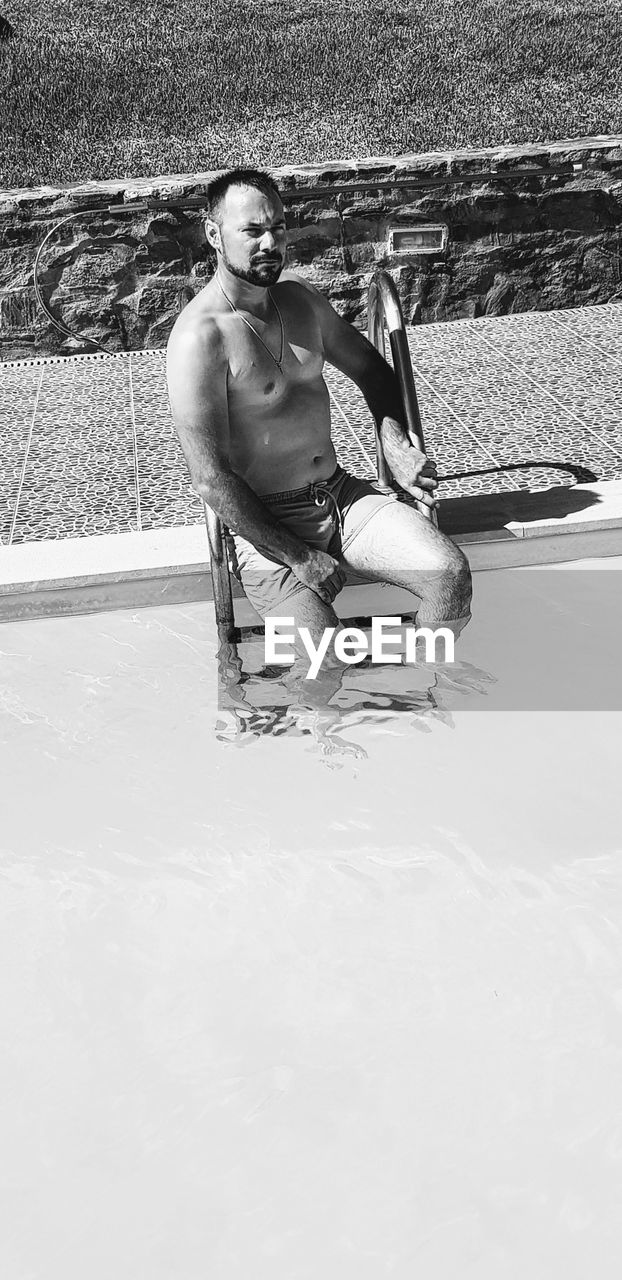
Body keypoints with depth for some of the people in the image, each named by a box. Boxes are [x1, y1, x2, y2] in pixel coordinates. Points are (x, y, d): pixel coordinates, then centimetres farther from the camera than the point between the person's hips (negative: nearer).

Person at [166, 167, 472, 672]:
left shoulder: (299, 296, 8)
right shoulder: (201, 336, -16)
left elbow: (369, 367, 22)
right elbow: (211, 480, -19)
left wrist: (395, 441, 3)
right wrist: (297, 557, -18)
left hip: (343, 494, 7)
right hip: (264, 524, -6)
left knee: (451, 575, -16)